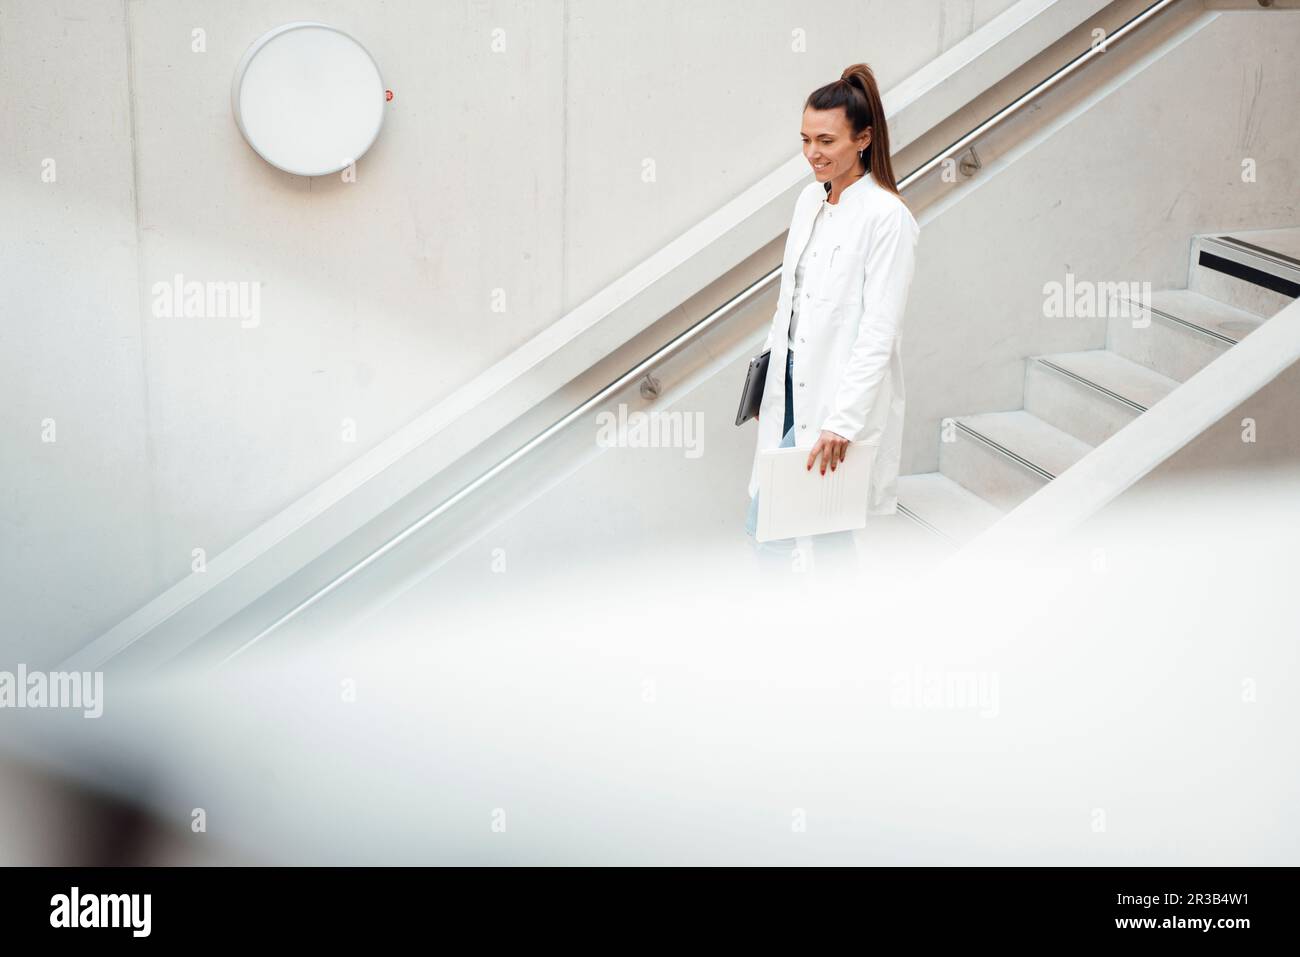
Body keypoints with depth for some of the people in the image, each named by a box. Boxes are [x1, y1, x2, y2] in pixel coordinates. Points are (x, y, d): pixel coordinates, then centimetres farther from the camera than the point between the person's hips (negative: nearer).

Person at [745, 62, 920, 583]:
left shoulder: (887, 216, -16)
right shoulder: (809, 199, 8)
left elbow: (879, 331, -19)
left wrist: (841, 422, -23)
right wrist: (769, 378, 16)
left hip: (842, 398, -7)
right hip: (792, 384, 8)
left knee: (829, 538, 3)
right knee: (765, 526, 14)